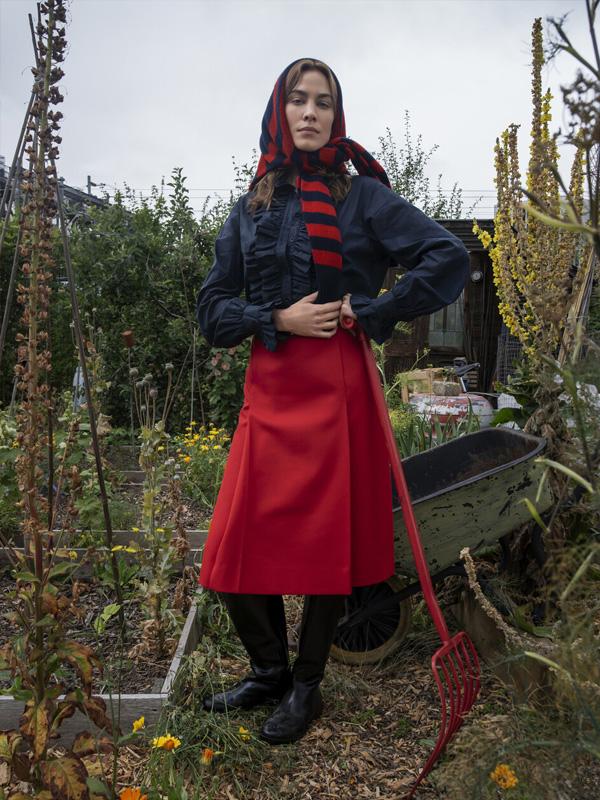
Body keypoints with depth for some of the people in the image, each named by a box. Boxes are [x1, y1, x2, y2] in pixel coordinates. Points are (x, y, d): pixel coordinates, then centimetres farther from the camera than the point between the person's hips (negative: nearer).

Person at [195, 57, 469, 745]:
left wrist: (370, 311, -9)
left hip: (337, 388, -4)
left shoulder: (362, 195, 2)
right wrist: (277, 319, -8)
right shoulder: (251, 208, 12)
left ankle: (306, 687, 25)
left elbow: (449, 257, -7)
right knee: (238, 546, 4)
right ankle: (270, 670, 29)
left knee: (327, 540, 3)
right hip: (269, 388, 4)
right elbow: (213, 308, 9)